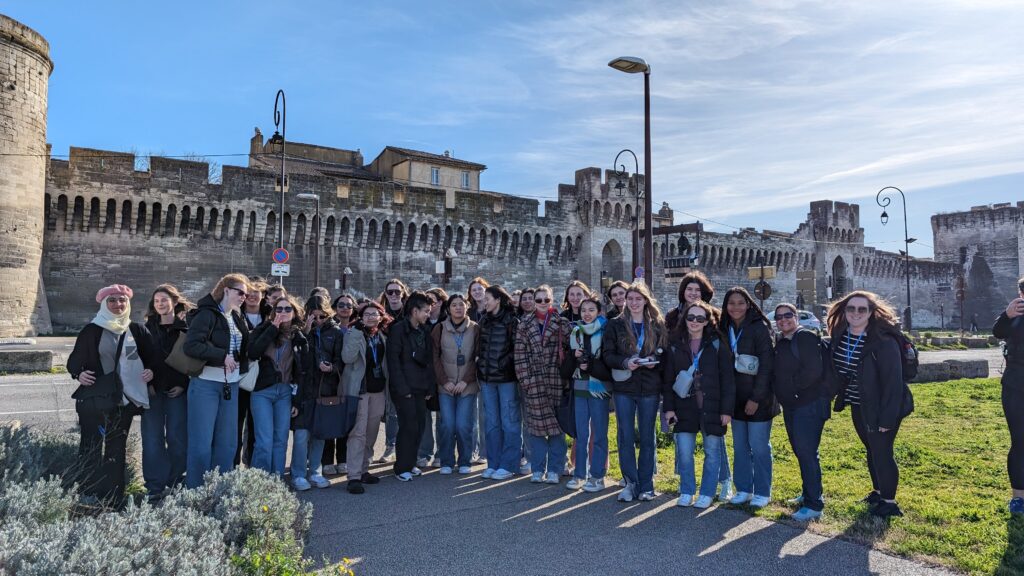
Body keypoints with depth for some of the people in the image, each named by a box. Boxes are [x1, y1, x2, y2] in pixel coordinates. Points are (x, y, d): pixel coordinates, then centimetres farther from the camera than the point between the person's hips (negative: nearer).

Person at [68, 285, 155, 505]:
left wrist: (150, 372, -8)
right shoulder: (92, 330, 0)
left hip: (125, 398, 2)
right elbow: (74, 360, 3)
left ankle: (114, 497, 17)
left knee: (117, 447, 9)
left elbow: (150, 359, 12)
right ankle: (88, 495, 11)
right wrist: (78, 374, -17)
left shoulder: (137, 330, 6)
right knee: (91, 446, 1)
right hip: (94, 398, -2)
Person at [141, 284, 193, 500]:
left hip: (178, 390, -2)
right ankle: (155, 486, 6)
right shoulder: (148, 328, 10)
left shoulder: (186, 327, 1)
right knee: (152, 439, 0)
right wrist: (146, 383, -3)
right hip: (152, 390, 2)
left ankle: (176, 483, 14)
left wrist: (184, 384, -10)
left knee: (177, 438, 1)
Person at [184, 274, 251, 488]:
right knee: (201, 443, -1)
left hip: (231, 385, 7)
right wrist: (222, 356, -19)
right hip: (206, 384, -7)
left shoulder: (237, 318, 14)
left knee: (228, 443, 10)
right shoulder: (207, 314, -8)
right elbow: (191, 345, -21)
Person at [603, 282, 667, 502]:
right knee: (625, 437, 3)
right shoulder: (615, 325, 4)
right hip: (623, 387, 0)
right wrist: (625, 362, -18)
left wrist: (654, 359, -13)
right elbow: (607, 354, 0)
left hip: (650, 388, 1)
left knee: (647, 437, 8)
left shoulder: (657, 325, 6)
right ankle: (630, 483, 14)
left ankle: (646, 485, 19)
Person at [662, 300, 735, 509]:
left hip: (711, 408, -1)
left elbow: (727, 380, -2)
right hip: (684, 408, 1)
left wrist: (726, 409, -7)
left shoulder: (717, 344, -1)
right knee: (684, 453, 2)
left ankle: (707, 494, 22)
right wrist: (668, 407, -1)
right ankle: (686, 492, 20)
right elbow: (667, 379, 6)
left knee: (712, 452, 8)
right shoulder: (675, 345, 6)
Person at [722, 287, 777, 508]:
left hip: (759, 398, -5)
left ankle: (762, 493, 15)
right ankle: (743, 489, 22)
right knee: (740, 446, 11)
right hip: (737, 398, 6)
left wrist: (756, 398, -16)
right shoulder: (727, 329, 8)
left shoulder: (759, 327, -10)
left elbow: (766, 365, -14)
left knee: (759, 447, 2)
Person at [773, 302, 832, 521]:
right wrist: (780, 392, 3)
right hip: (790, 405, 9)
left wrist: (793, 387, -14)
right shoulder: (780, 343, 14)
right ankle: (809, 493, 31)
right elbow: (776, 373, 19)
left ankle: (814, 505, -3)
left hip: (809, 403, -9)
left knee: (806, 452, -9)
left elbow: (814, 371, -20)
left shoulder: (807, 338, -11)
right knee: (800, 451, 17)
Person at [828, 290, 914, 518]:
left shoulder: (884, 341, -23)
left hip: (881, 408, -7)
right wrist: (841, 399, 7)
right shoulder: (840, 337, -3)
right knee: (871, 449, 20)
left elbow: (893, 382, -22)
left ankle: (889, 502, 17)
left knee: (882, 452, -1)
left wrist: (887, 418, -22)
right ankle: (878, 491, 37)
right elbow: (838, 371, 9)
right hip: (858, 407, 7)